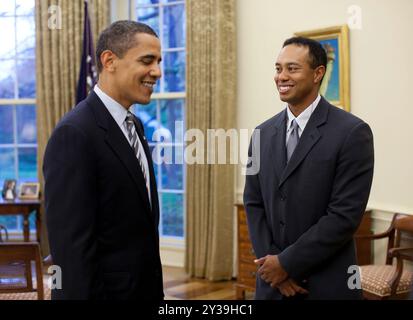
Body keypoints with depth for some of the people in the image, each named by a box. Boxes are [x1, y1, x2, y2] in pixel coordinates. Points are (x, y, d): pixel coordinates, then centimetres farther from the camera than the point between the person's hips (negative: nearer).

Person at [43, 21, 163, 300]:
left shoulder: (134, 125, 7)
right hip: (107, 290, -8)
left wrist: (154, 287, 14)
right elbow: (70, 245, -23)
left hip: (145, 287, 8)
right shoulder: (75, 133, -21)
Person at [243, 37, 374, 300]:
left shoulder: (352, 132, -12)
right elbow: (254, 204, 5)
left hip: (326, 285, -4)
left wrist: (287, 262, -15)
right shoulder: (263, 134, 5)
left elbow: (345, 215, -17)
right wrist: (272, 261, -8)